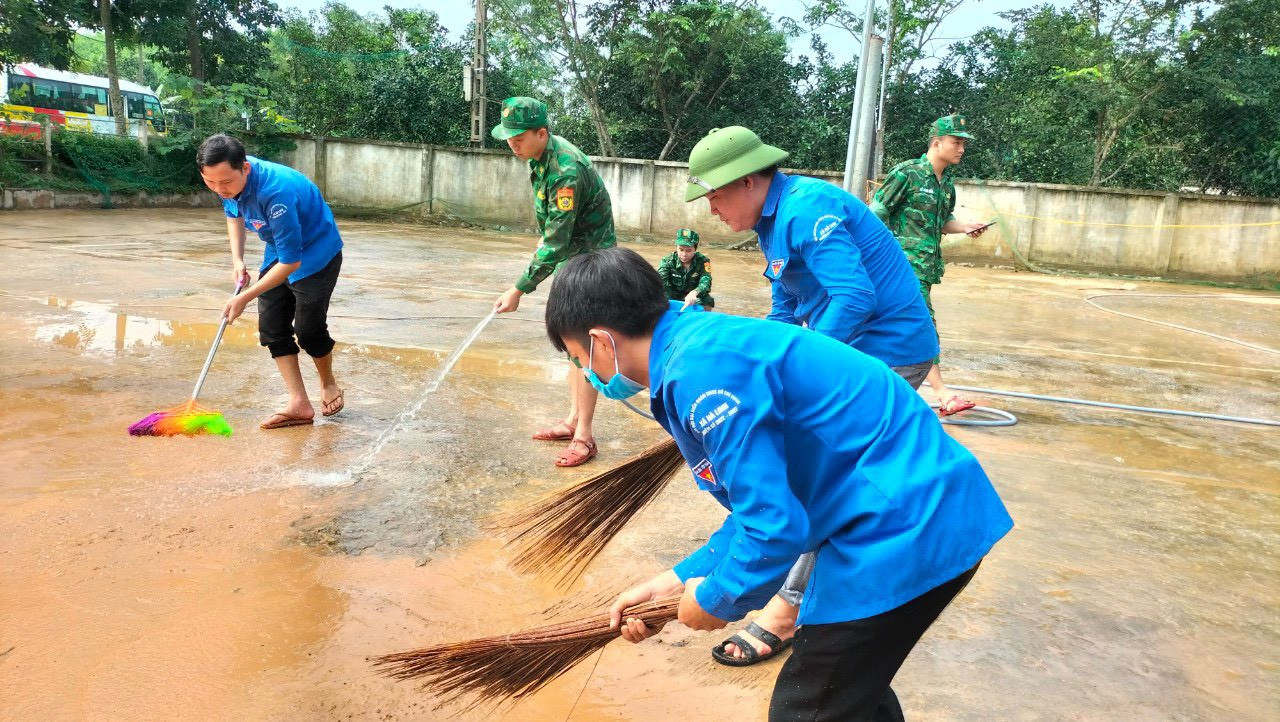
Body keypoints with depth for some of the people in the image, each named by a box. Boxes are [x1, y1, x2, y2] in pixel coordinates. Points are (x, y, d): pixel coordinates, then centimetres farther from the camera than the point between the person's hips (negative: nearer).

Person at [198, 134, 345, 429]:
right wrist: (237, 259, -1)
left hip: (314, 254, -7)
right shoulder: (229, 179, -14)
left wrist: (245, 297, -27)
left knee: (308, 330, -4)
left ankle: (329, 385, 26)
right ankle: (299, 405, 2)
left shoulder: (276, 192, -38)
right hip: (277, 253, 8)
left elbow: (291, 261, -32)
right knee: (272, 328, -1)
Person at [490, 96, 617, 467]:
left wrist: (519, 289, -27)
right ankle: (573, 420, 24)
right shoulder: (540, 155, 0)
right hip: (568, 255, 10)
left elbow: (557, 242, -29)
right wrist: (545, 239, 24)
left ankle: (584, 437, -3)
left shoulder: (566, 171, -29)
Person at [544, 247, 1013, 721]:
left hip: (904, 529, -10)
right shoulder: (705, 344, 9)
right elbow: (759, 506, 14)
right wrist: (676, 583, 11)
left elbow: (775, 526, -24)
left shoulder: (702, 371, -22)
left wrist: (717, 601, -5)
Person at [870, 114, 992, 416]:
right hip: (906, 263, -8)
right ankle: (942, 394, -12)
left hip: (928, 263, 8)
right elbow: (875, 215, -10)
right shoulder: (907, 173, -12)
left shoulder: (948, 180, 13)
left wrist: (965, 227, 4)